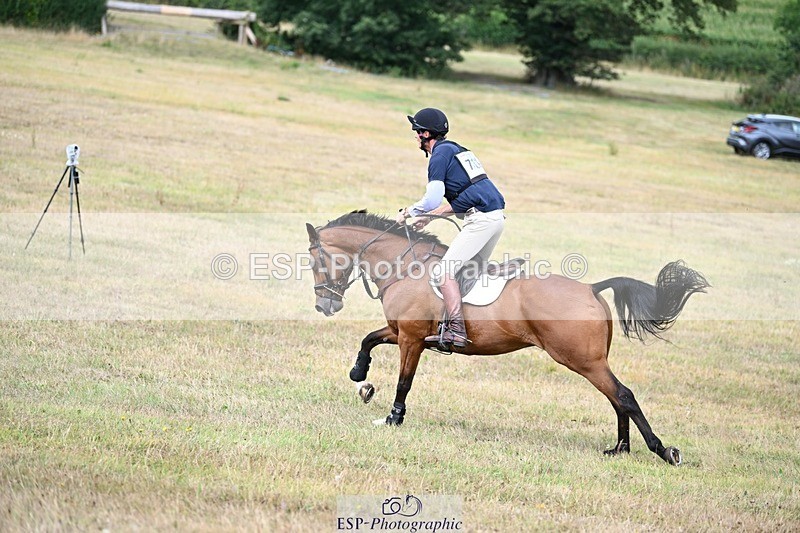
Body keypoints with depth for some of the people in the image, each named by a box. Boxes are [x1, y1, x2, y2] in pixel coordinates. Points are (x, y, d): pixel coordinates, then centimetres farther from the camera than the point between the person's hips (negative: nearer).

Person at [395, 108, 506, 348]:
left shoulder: (440, 153, -5)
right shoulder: (457, 150, 24)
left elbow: (432, 200, -12)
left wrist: (408, 212, 5)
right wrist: (429, 217, 28)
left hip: (481, 219, -10)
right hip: (497, 216, 10)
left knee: (444, 272, -11)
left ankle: (456, 330, -18)